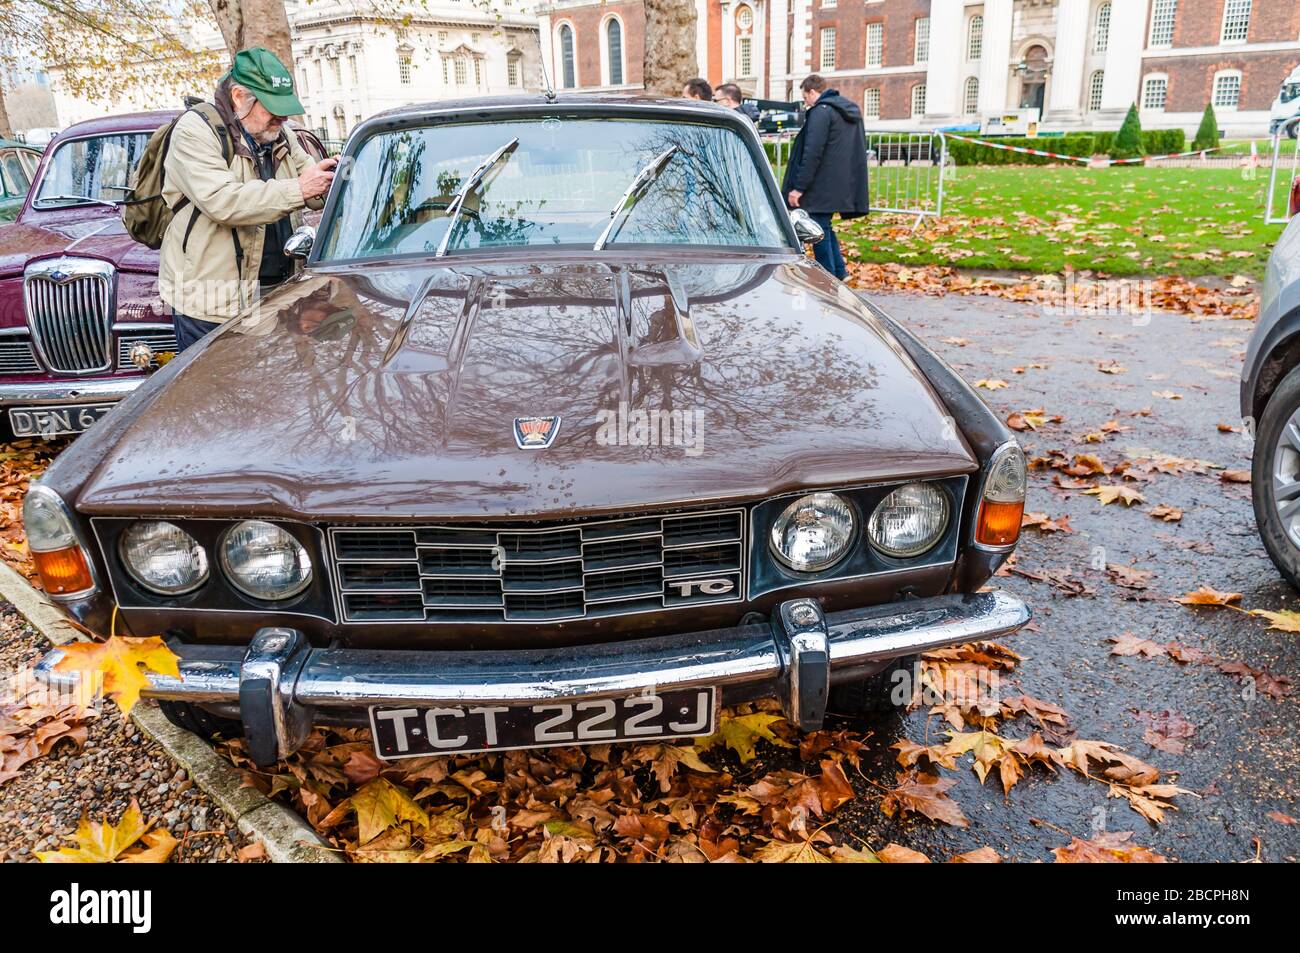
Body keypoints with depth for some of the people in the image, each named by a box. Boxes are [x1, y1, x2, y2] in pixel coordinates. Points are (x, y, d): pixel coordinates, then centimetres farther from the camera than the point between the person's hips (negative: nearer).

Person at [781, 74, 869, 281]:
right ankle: (839, 273, 22)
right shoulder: (852, 110, 17)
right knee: (825, 229, 20)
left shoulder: (821, 111, -12)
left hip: (822, 189, -9)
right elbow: (857, 151, 21)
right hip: (843, 186, 9)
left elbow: (812, 153, -19)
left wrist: (798, 187, -18)